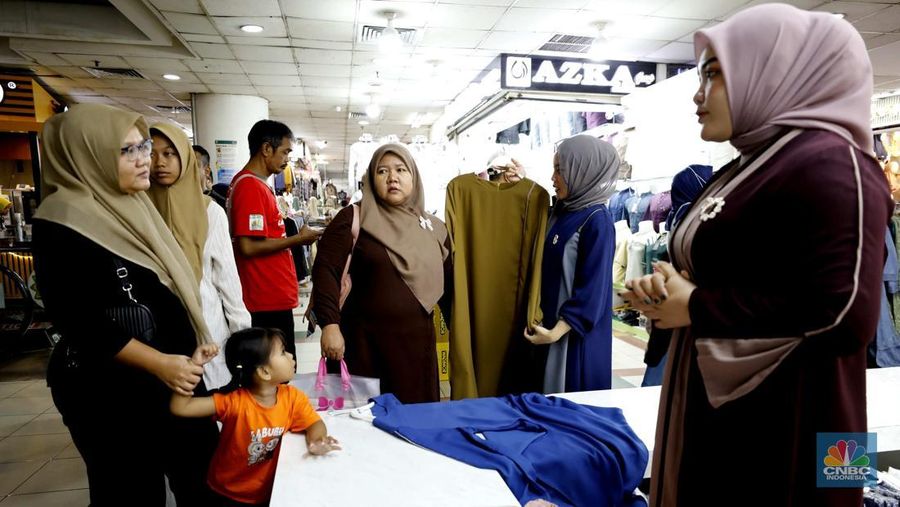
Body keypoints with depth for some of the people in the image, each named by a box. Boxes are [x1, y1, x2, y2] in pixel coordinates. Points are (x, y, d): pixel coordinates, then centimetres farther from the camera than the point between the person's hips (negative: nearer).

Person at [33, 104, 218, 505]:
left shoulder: (135, 206, 9)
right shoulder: (64, 221, -15)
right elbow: (77, 321, -21)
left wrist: (180, 359, 11)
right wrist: (157, 362, -25)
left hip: (176, 372, 8)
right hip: (111, 389, -7)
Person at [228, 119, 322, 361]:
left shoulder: (254, 184, 14)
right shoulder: (251, 186, -16)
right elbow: (249, 247, -23)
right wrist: (298, 239, -14)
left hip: (273, 297, 10)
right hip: (269, 300, -10)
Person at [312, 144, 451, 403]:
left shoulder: (434, 228, 7)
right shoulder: (353, 218, -4)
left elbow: (448, 284, 13)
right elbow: (326, 270, -9)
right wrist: (330, 325, -18)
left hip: (418, 339, 4)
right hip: (366, 339, -3)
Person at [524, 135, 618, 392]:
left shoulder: (597, 221, -16)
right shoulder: (563, 211, 7)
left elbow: (592, 288, -18)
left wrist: (556, 331, -20)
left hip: (575, 332, -7)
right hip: (550, 321, 8)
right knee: (551, 396, 15)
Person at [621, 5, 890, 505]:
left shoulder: (828, 166, -17)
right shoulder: (744, 170, 12)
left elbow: (843, 315, -25)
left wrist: (697, 310, -19)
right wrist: (669, 287, -2)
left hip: (780, 430, -9)